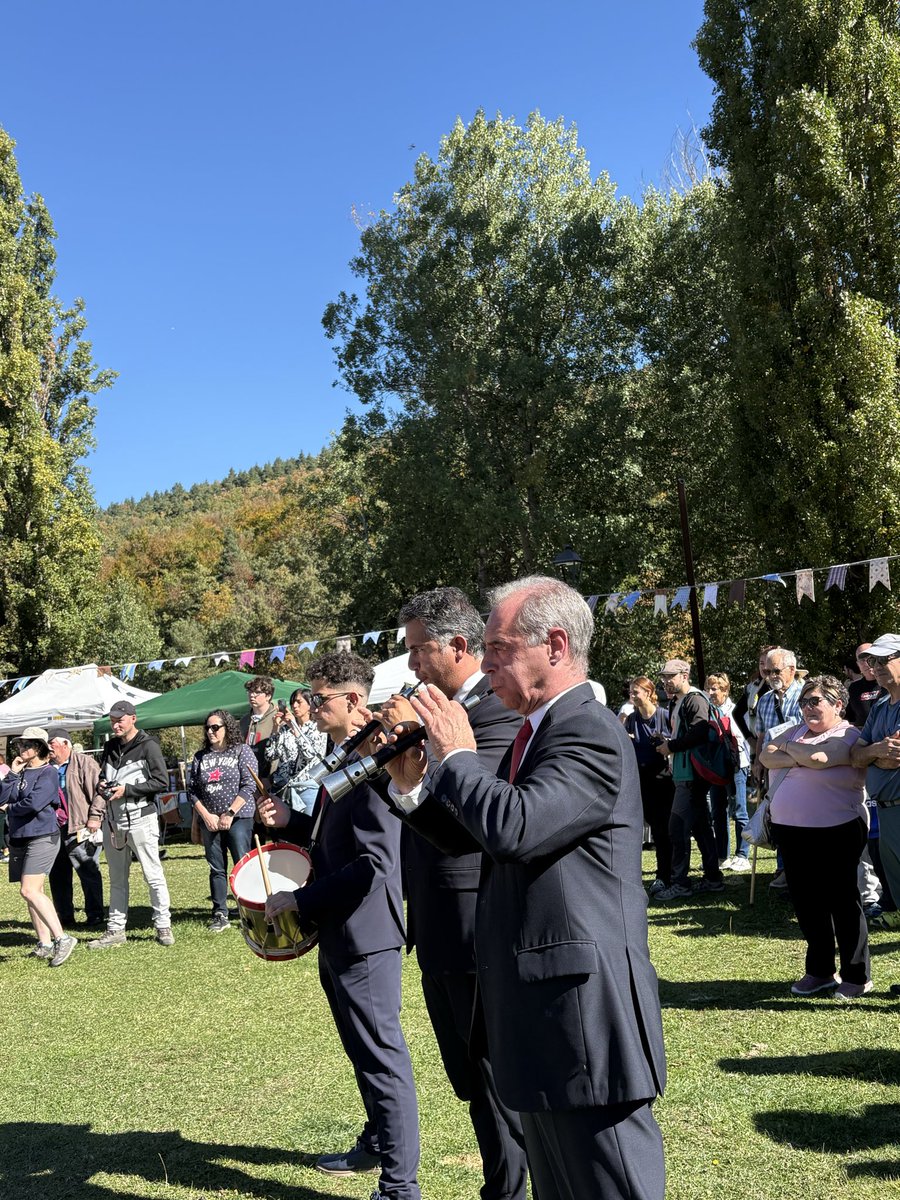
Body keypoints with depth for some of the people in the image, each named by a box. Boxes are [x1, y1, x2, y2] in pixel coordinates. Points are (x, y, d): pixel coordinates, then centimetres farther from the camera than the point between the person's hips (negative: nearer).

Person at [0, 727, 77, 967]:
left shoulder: (48, 772, -7)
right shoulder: (20, 773, 13)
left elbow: (34, 803, -20)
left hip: (42, 837, -8)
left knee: (29, 891, -17)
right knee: (33, 893, 9)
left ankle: (62, 938, -15)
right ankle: (45, 944, 16)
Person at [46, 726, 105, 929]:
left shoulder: (84, 763, -5)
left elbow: (98, 792, -10)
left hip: (80, 830, -7)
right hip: (54, 830, 7)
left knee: (89, 875, -1)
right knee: (57, 876, 13)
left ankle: (95, 917, 6)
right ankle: (64, 917, 25)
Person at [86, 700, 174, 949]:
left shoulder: (148, 746, -6)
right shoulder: (110, 748, 14)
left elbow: (161, 782, -11)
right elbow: (101, 782, 22)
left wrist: (126, 789, -14)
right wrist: (95, 813, 5)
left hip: (140, 818, -6)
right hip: (113, 821, 6)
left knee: (152, 875, -2)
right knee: (117, 878, 12)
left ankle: (163, 926, 7)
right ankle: (115, 930, 18)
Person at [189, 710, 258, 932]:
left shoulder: (242, 751, -1)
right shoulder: (200, 756, 11)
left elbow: (249, 786, -8)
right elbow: (192, 789, 9)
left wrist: (229, 814, -12)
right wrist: (206, 816, -3)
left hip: (238, 818, -4)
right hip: (209, 820, 4)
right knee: (216, 869, 8)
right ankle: (220, 915, 14)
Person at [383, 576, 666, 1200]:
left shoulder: (591, 734, -17)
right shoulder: (535, 733, 13)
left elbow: (515, 830, -31)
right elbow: (473, 835, 16)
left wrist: (457, 754, -16)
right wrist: (411, 785, 1)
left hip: (582, 1009, -10)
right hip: (538, 1009, 10)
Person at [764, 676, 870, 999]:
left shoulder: (848, 736, -9)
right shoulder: (796, 731, 13)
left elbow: (816, 756, -25)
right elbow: (767, 756, 1)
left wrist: (787, 748, -6)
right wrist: (800, 758, -13)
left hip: (834, 833, -7)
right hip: (790, 830, 7)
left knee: (842, 901, 4)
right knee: (806, 902, 13)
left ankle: (856, 976, 17)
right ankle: (820, 971, 27)